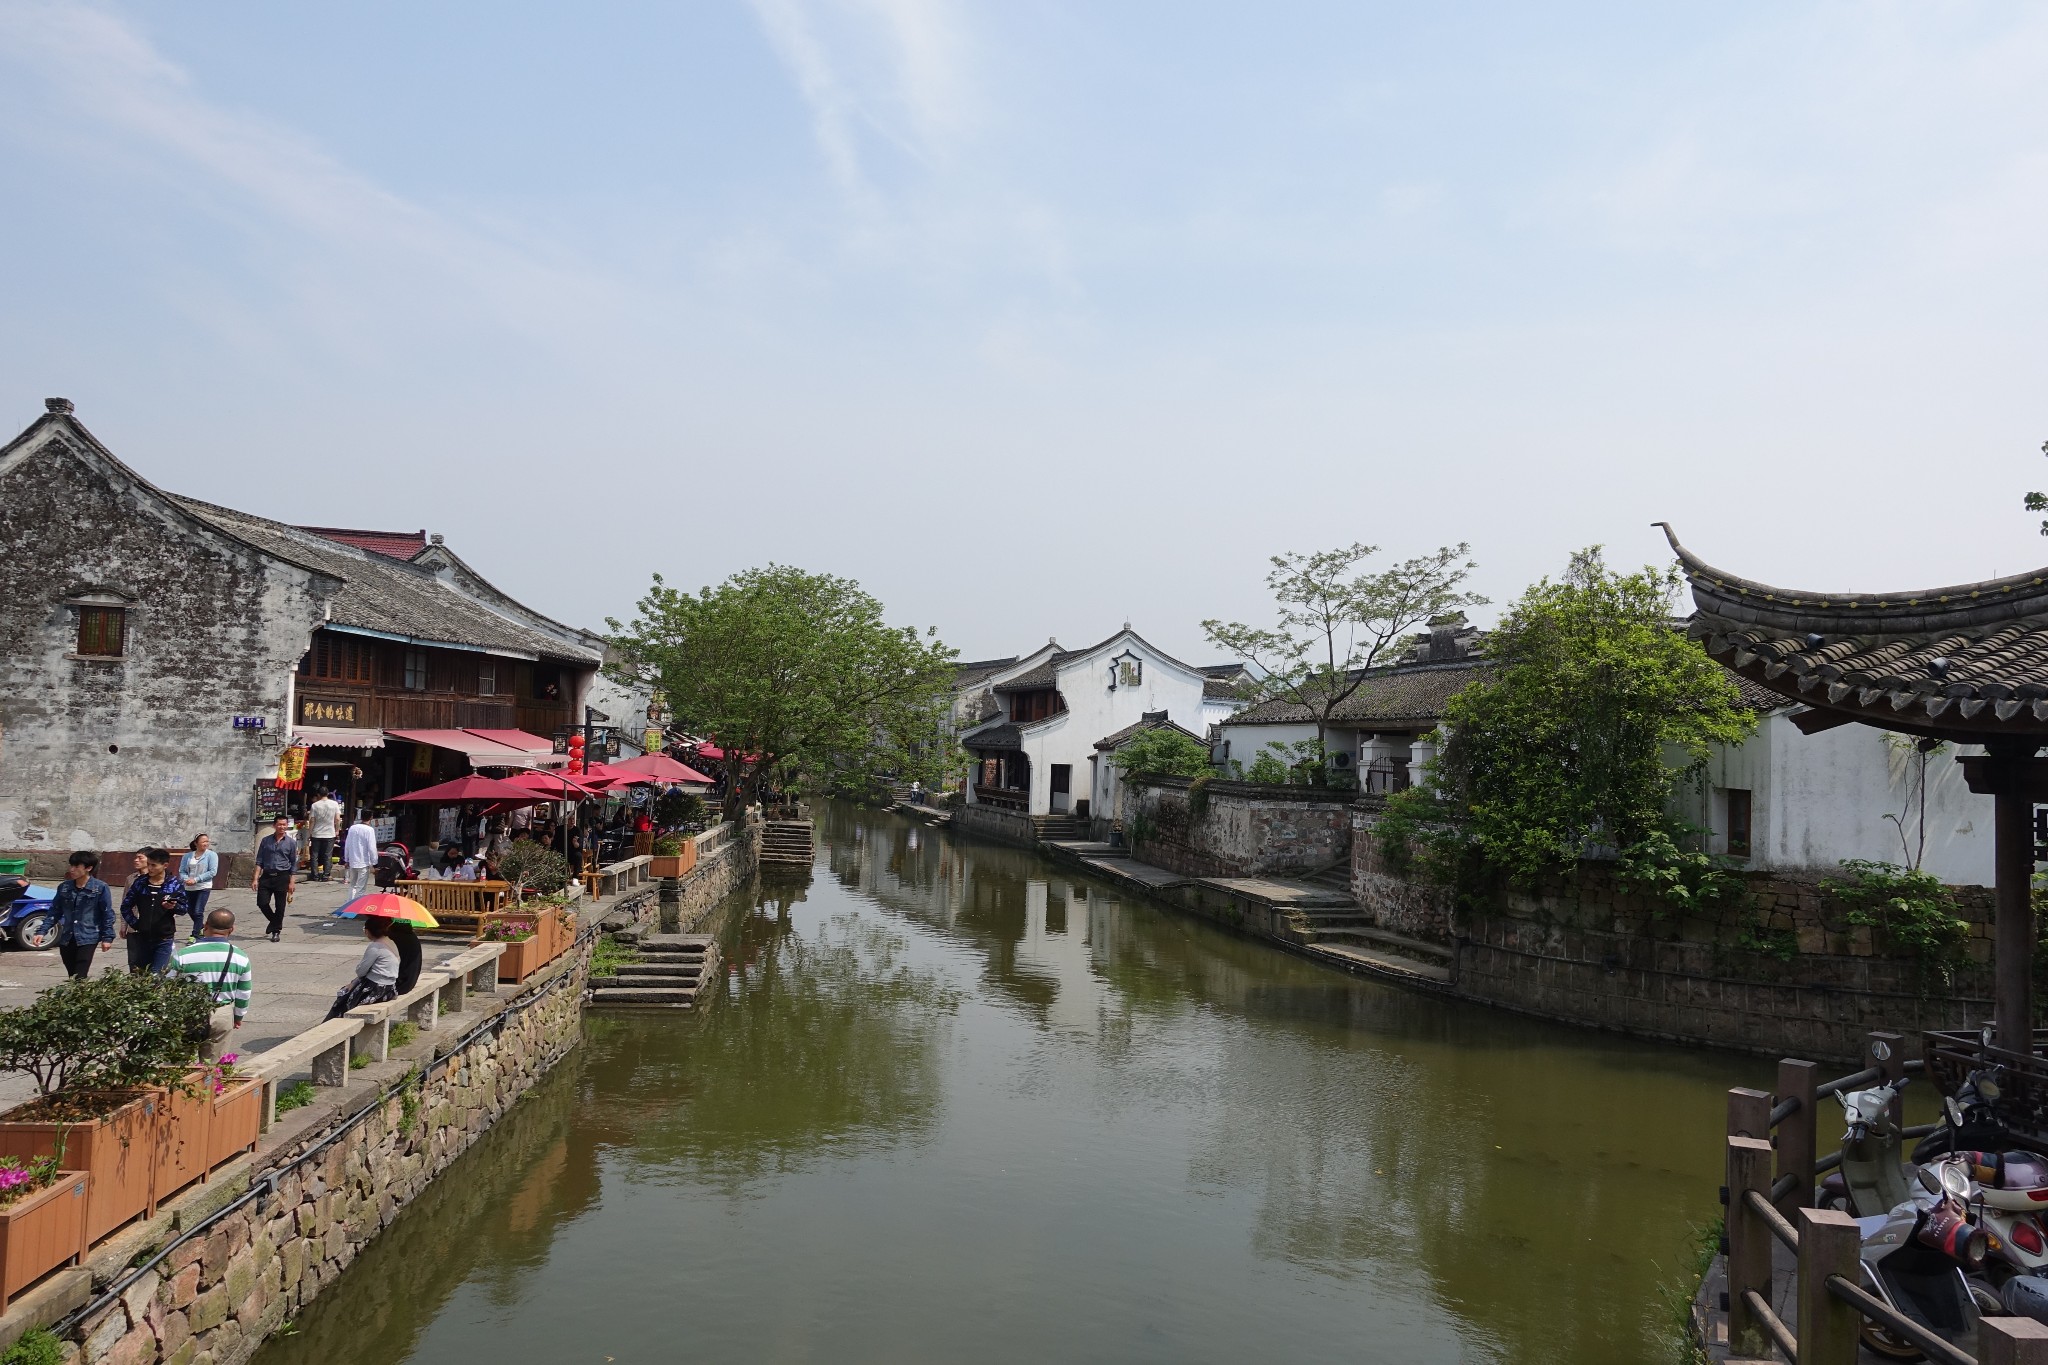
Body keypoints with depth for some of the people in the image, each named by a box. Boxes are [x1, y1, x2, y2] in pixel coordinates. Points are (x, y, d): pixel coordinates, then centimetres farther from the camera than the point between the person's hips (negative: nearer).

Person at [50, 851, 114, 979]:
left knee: (79, 977, -12)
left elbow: (107, 914, -4)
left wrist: (107, 937, -6)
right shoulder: (64, 888, 6)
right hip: (66, 939, 5)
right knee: (72, 976, 11)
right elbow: (54, 911, 13)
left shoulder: (100, 888, -6)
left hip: (87, 939, -5)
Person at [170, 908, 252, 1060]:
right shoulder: (241, 958, -6)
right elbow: (243, 994, 3)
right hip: (223, 1016, 1)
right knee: (215, 1063, 12)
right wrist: (238, 1016, 19)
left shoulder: (182, 955, -12)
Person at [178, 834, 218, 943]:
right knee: (190, 911, 15)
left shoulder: (211, 855, -5)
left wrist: (196, 879, -17)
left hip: (204, 887, -5)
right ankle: (202, 927, 38)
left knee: (198, 912, -11)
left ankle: (195, 936, -5)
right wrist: (186, 879, -16)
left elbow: (213, 872, -12)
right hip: (189, 888, 5)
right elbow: (182, 871, 5)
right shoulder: (187, 856, 7)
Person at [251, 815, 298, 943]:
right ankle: (273, 921, 24)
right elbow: (259, 861, 6)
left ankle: (276, 932, 14)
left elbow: (294, 864, 4)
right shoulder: (266, 840, 6)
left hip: (282, 876, -1)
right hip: (266, 876, 2)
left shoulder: (291, 842, 2)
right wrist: (255, 878, -1)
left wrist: (292, 882, -1)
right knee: (262, 902, -5)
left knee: (280, 906, 2)